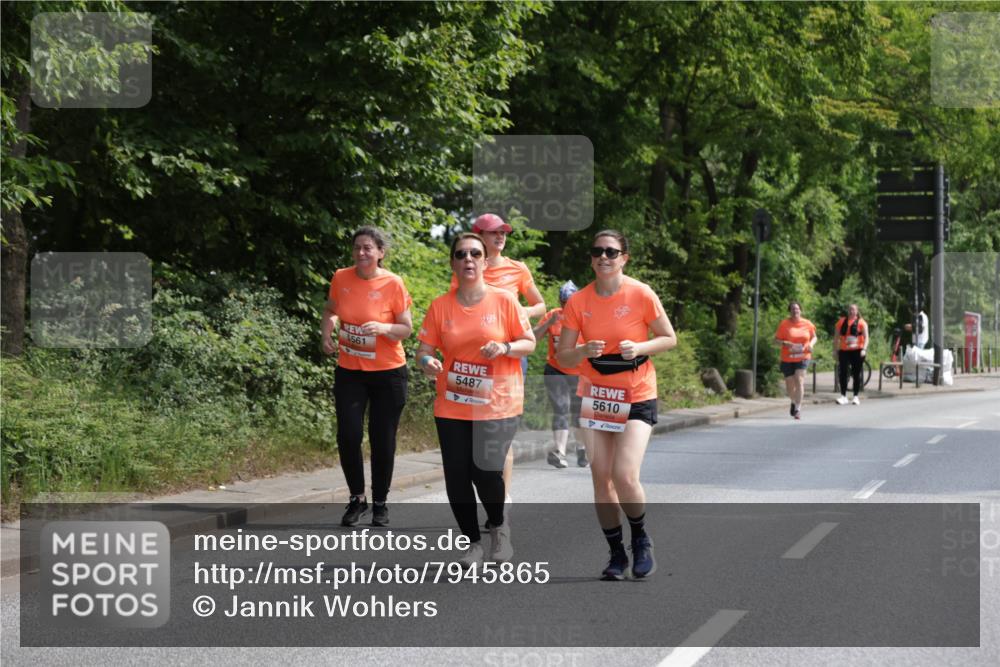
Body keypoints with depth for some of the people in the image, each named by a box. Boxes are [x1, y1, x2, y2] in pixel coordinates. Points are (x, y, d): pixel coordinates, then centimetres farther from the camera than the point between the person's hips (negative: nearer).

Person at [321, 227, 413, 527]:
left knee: (382, 440, 4)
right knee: (348, 436, -6)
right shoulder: (341, 278, -2)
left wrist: (383, 328, -25)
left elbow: (406, 328, -6)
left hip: (388, 373, -2)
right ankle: (357, 498, 15)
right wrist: (327, 332, -3)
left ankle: (380, 503, 21)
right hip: (349, 371, 2)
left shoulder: (393, 283, -11)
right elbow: (331, 311, 16)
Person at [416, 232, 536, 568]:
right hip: (452, 405, 3)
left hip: (498, 403, -3)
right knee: (456, 476, 0)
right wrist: (427, 362, -19)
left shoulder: (504, 300, -3)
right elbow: (424, 349, 4)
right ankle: (473, 542, 20)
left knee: (485, 471, -14)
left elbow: (529, 343, 1)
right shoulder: (440, 306, 2)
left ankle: (498, 527, 18)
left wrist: (504, 348, -18)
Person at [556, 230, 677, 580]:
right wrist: (585, 351, -22)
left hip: (637, 397, -3)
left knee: (624, 476, -16)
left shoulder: (641, 294, -10)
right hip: (596, 396, 3)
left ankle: (641, 539, 11)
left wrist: (639, 348, -19)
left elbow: (669, 338, 0)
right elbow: (563, 357, -1)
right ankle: (617, 554, 19)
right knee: (601, 478, 4)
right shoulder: (578, 302, -3)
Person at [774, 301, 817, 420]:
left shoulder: (807, 324, 2)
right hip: (787, 359, 0)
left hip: (803, 358, 0)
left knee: (799, 381, -17)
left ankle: (798, 409, -12)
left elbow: (814, 337, 16)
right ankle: (794, 402, 40)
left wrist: (811, 344, -6)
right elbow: (776, 339, -1)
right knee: (789, 386, 7)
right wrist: (784, 343, -21)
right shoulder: (784, 324, -4)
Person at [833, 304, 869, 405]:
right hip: (844, 351, 2)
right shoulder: (841, 322, 8)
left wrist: (864, 349, -16)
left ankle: (856, 396, 10)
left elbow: (866, 337, -3)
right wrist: (835, 350, 5)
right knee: (843, 373, -2)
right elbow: (836, 337, 10)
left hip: (857, 351, -2)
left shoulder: (861, 322, 1)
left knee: (856, 374, 3)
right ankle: (843, 396, 3)